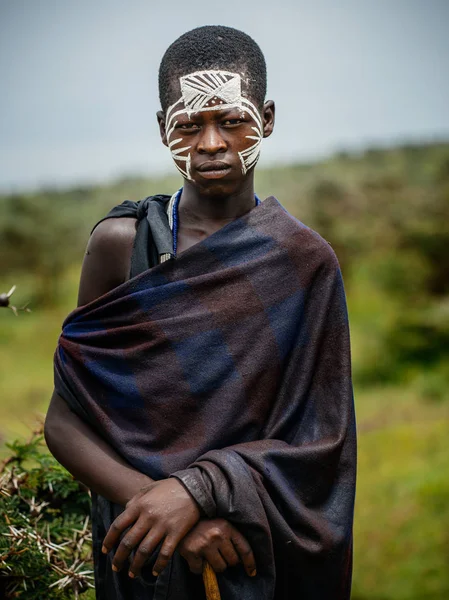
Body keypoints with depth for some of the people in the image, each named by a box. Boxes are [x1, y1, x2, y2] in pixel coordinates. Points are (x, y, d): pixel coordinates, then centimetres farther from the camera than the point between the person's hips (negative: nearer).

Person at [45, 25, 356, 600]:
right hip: (136, 537, 1)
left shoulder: (304, 262, -10)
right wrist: (152, 499, -24)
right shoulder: (120, 241, -10)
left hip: (258, 544, 0)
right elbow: (64, 422, -10)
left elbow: (315, 443, -11)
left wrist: (197, 488, -25)